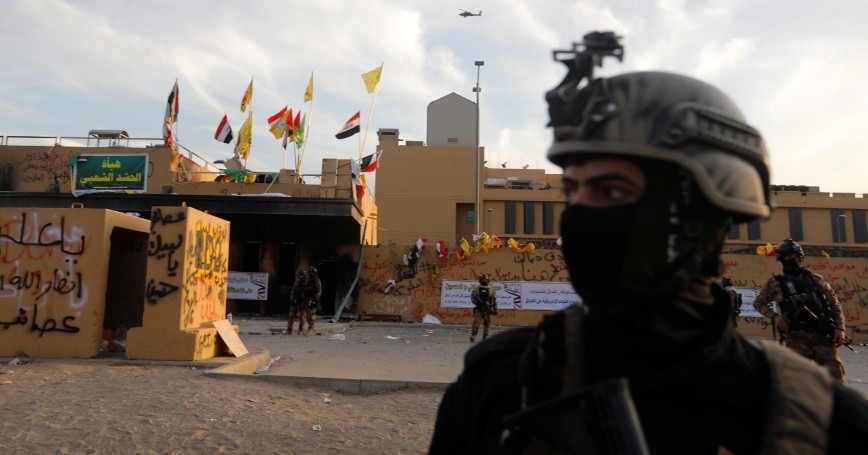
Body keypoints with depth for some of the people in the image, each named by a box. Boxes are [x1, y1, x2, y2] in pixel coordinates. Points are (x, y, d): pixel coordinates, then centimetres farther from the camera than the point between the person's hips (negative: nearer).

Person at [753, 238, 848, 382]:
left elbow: (835, 305, 13)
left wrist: (840, 328, 1)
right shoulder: (775, 283, 4)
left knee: (835, 379, 3)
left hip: (824, 336, 2)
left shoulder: (816, 280, 10)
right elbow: (758, 303, 11)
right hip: (797, 338, -2)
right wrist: (774, 316, -4)